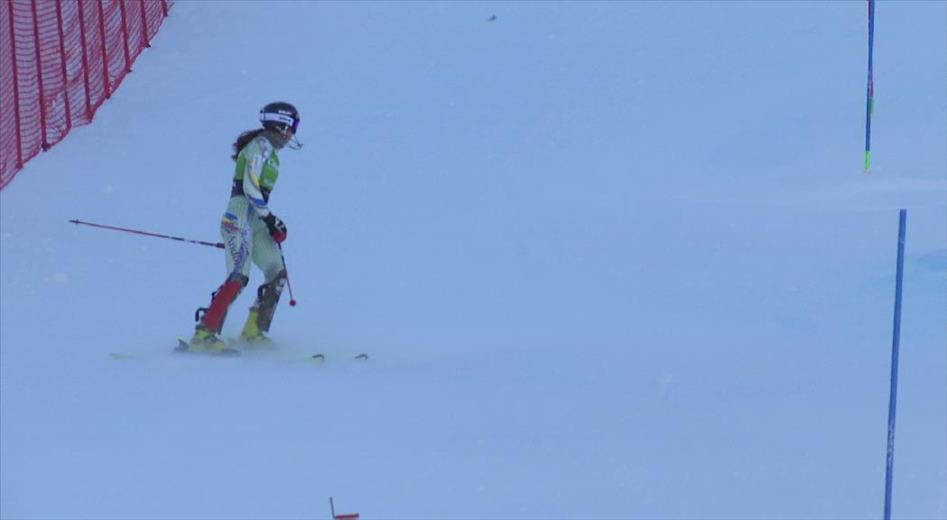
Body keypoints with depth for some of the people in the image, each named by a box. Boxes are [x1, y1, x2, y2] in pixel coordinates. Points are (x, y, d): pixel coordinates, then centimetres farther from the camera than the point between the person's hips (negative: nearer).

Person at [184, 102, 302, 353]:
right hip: (241, 216, -10)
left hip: (255, 221, 10)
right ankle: (204, 335, -26)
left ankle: (253, 331, 9)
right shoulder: (261, 145, -7)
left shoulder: (270, 152, 22)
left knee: (278, 272, 5)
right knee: (238, 277, -21)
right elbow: (250, 188, -16)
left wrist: (273, 224, 15)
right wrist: (270, 218, -11)